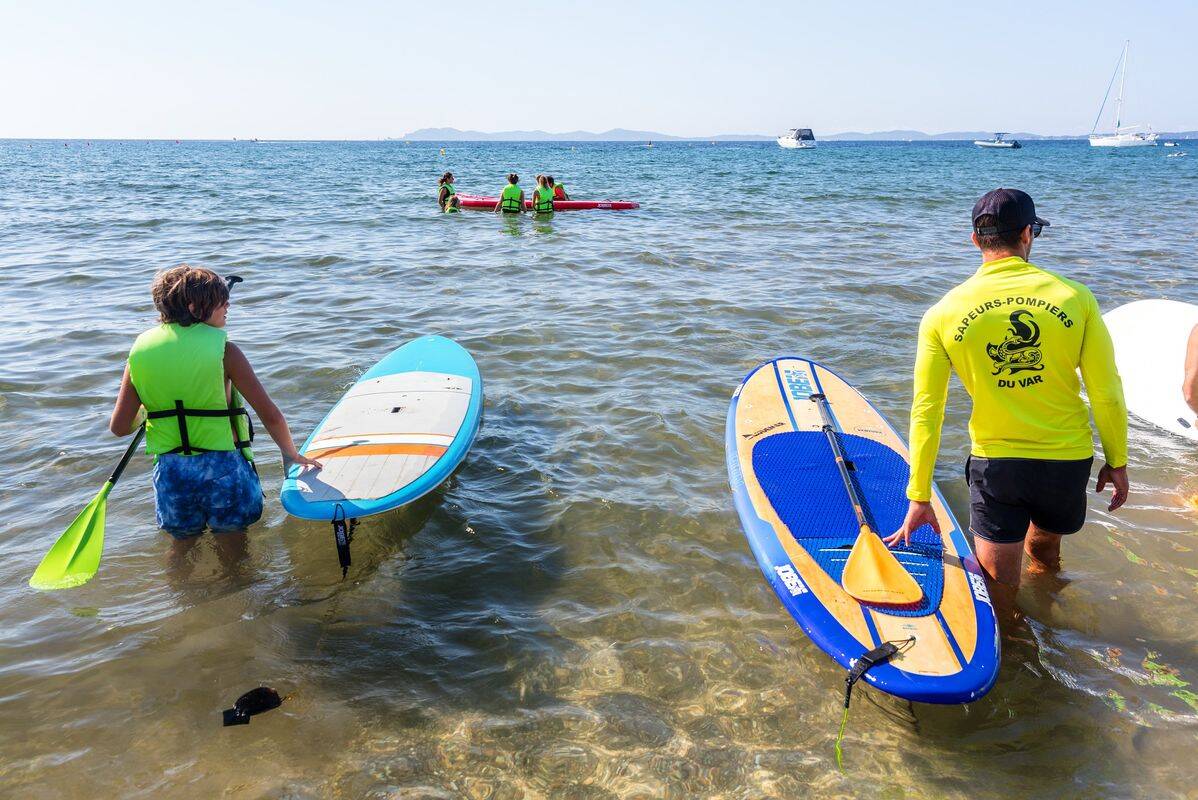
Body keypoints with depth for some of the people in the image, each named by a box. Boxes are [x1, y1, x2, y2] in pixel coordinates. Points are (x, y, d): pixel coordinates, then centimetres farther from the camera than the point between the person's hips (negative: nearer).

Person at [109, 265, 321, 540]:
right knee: (232, 529, 20)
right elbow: (271, 416, -10)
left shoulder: (140, 349, 0)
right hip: (223, 469, -3)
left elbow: (119, 427, 1)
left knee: (184, 535, 27)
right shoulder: (223, 350, -11)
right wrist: (292, 454, 7)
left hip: (170, 473, 4)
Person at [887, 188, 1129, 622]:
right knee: (1044, 553, 29)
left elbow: (926, 412, -7)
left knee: (999, 591, 10)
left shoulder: (943, 314, -9)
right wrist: (1117, 462, 11)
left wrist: (920, 498, 1)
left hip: (994, 462, -3)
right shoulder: (1075, 297, -9)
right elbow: (1107, 394, -5)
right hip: (1068, 460, 3)